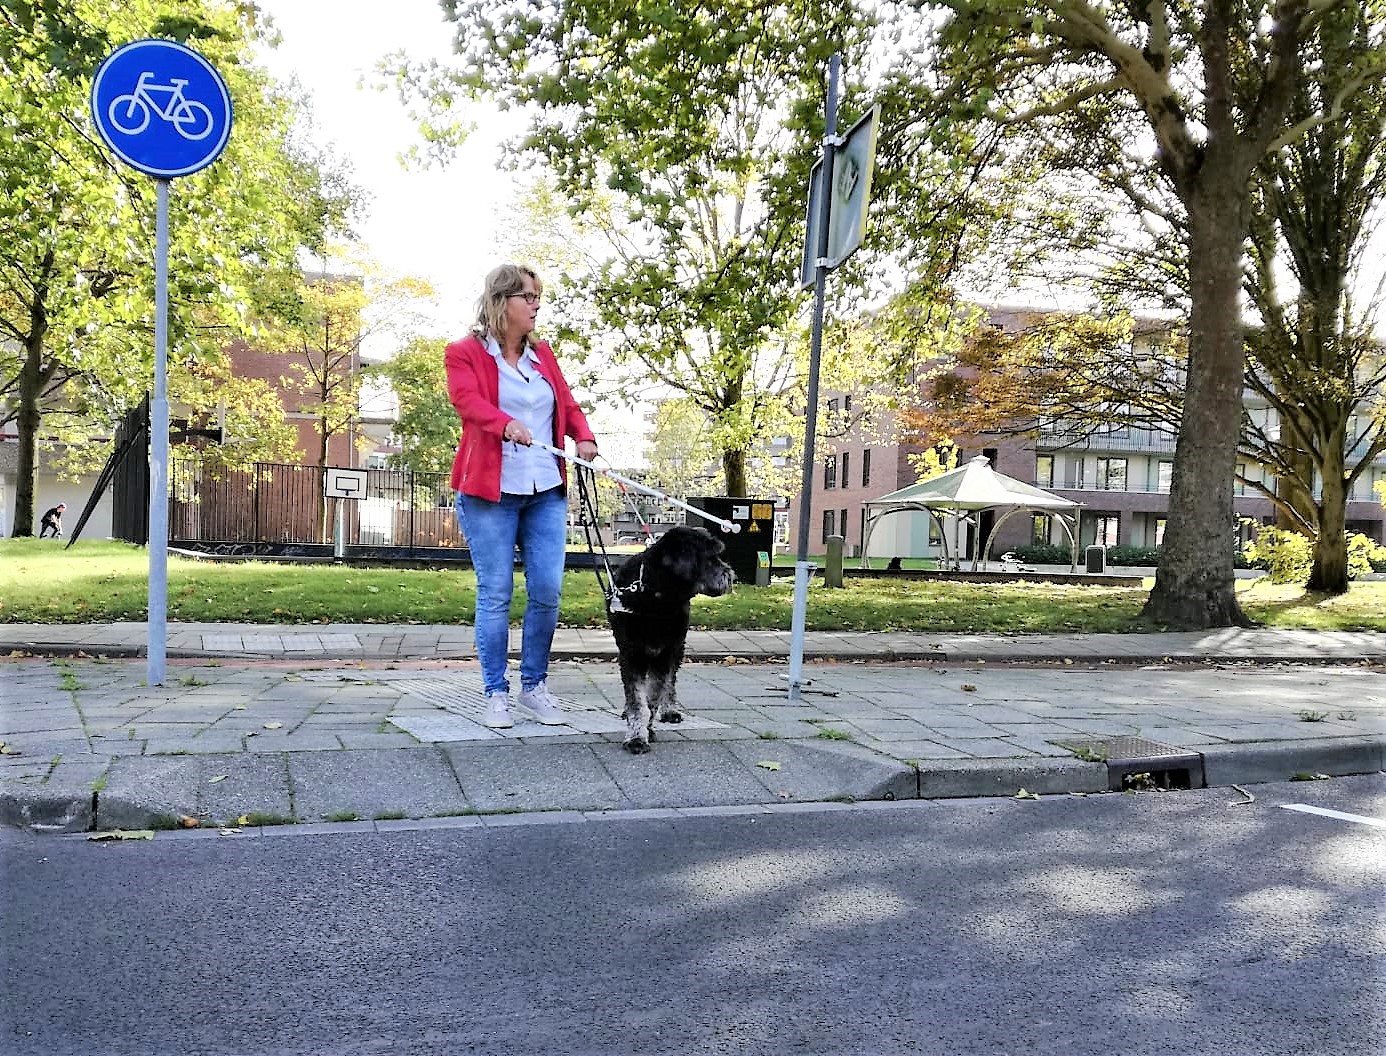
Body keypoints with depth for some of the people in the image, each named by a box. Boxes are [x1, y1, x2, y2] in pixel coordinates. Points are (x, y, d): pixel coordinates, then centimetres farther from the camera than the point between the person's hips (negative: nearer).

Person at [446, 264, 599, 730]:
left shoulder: (542, 354, 17)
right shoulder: (464, 353, 1)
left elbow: (567, 402, 14)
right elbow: (467, 399, -17)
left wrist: (584, 436, -8)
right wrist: (506, 424, -37)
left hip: (546, 491, 5)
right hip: (490, 492, -5)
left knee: (547, 591, 1)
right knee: (495, 595, -2)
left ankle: (535, 684, 17)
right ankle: (496, 693, 9)